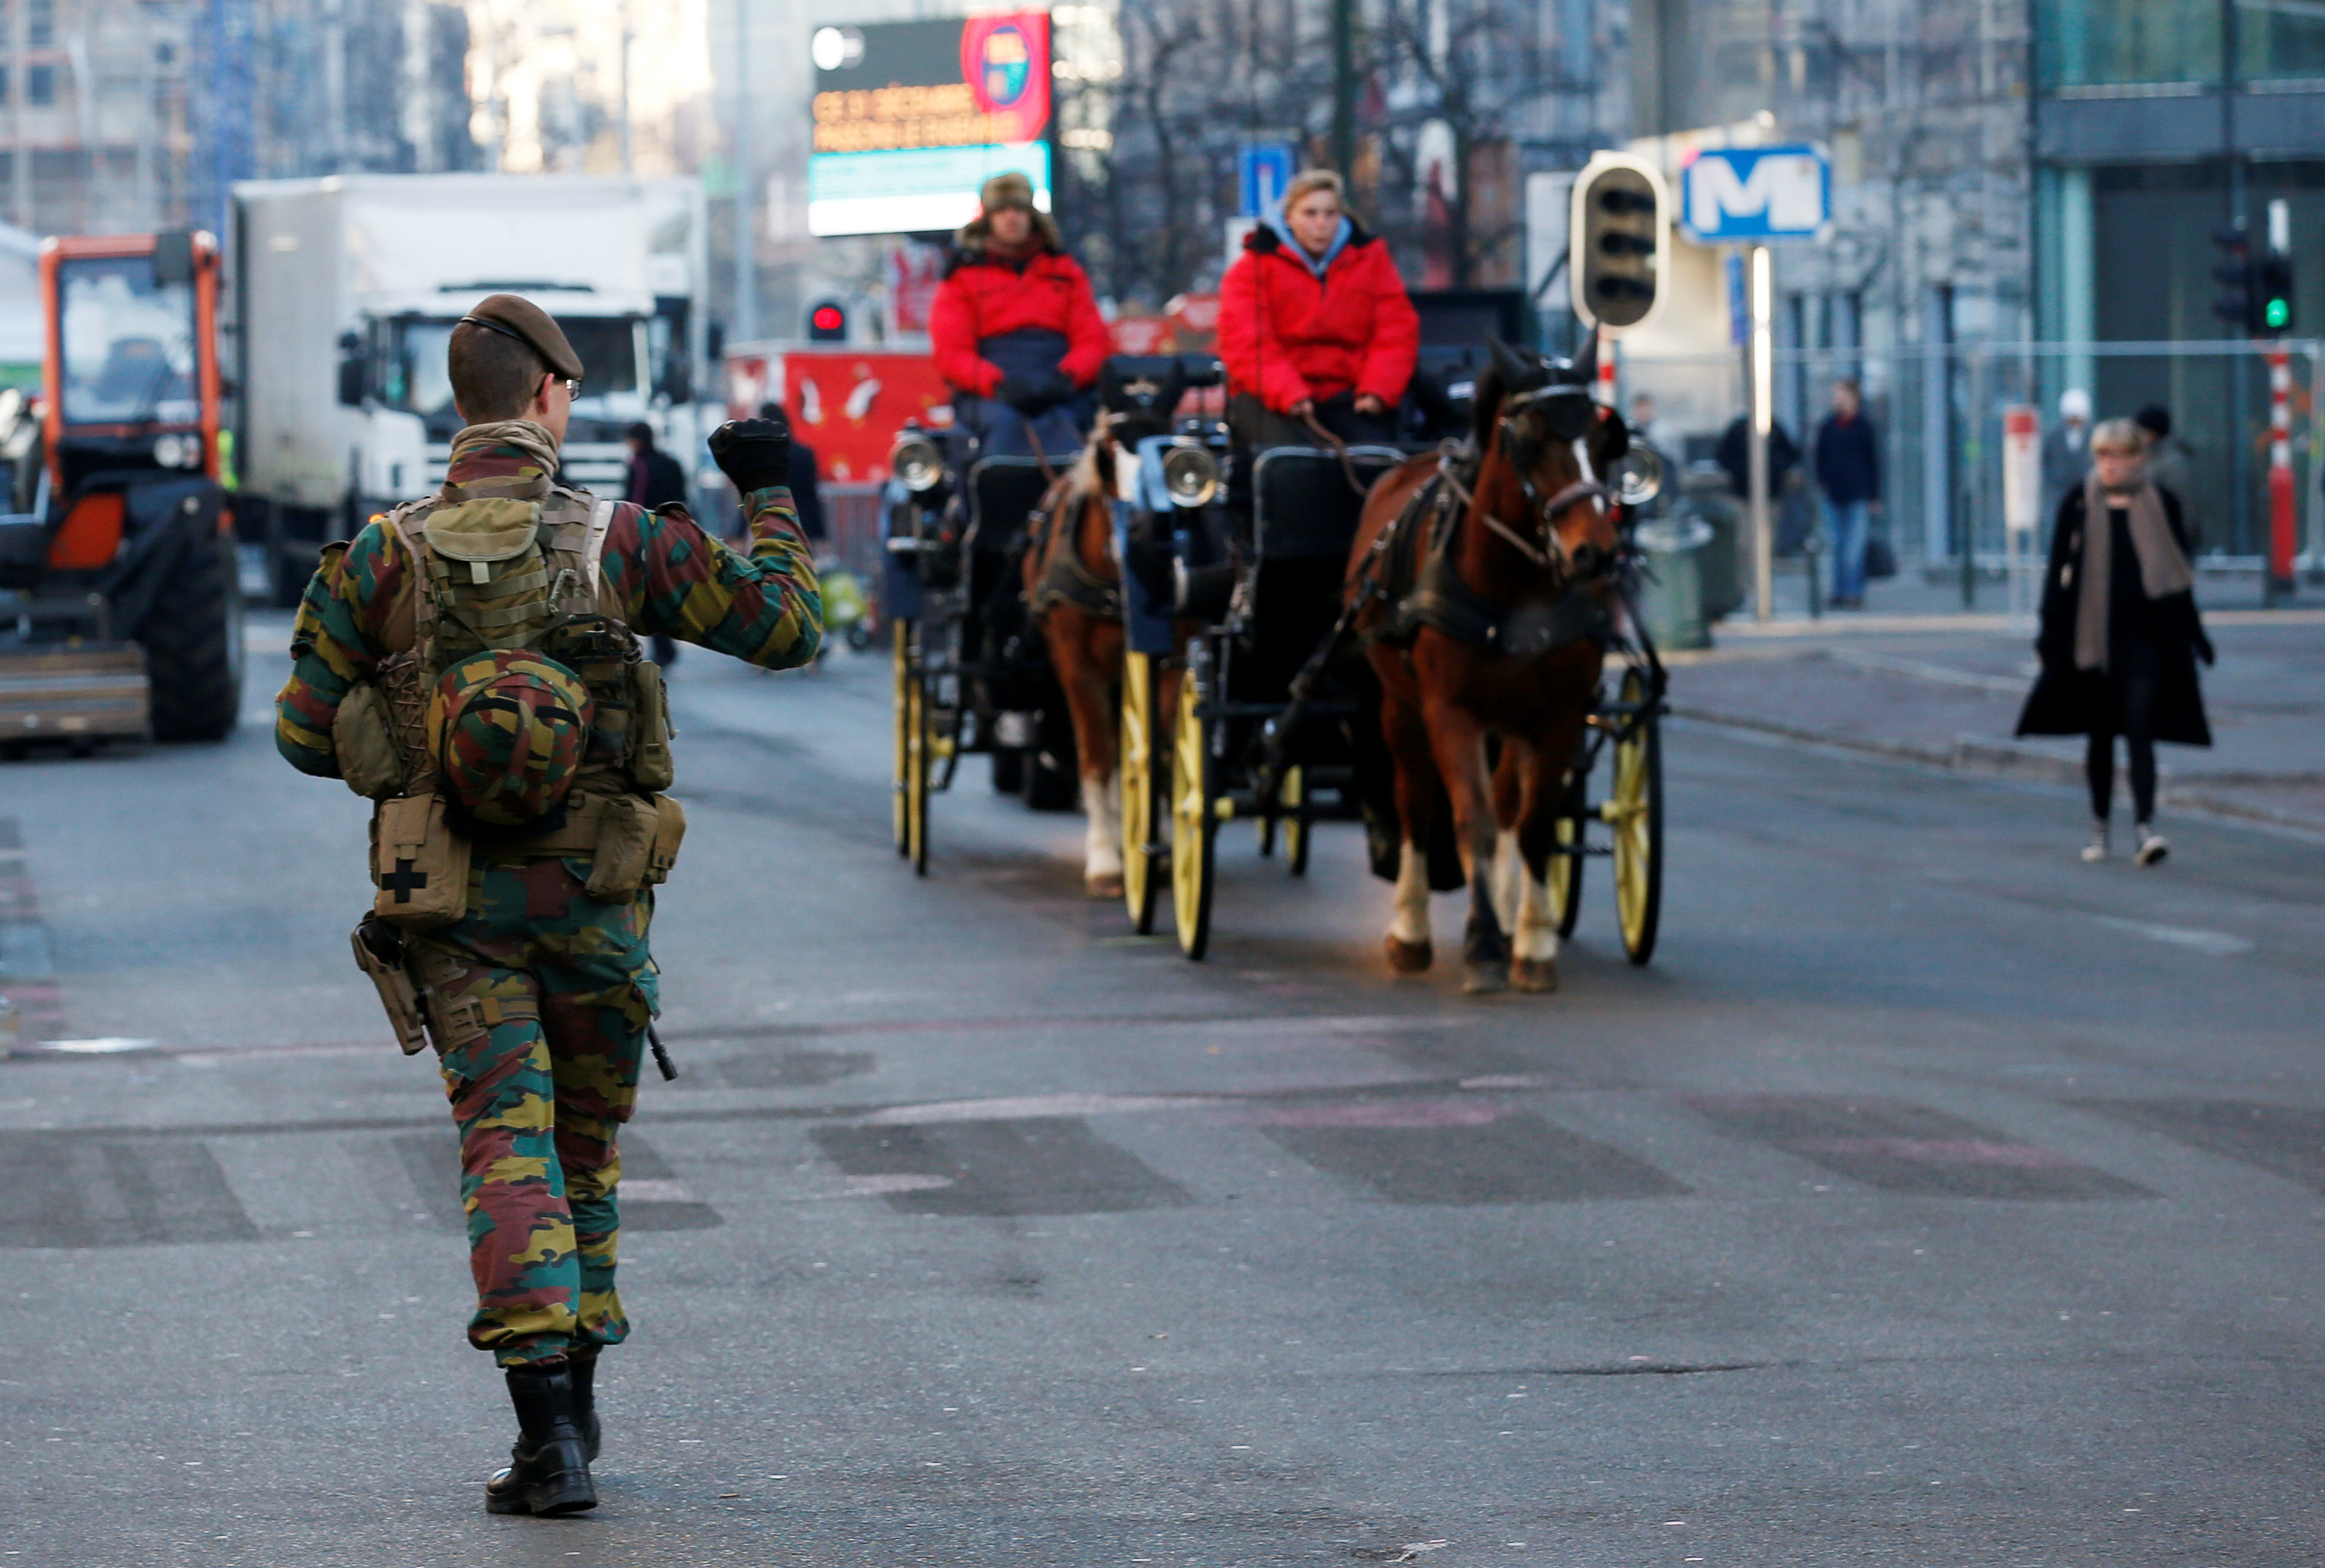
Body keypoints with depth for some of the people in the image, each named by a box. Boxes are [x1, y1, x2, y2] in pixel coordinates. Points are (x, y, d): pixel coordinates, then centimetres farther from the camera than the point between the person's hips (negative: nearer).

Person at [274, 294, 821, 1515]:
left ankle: (548, 1421, -19)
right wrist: (770, 497, 19)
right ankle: (572, 1397, 28)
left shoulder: (386, 558, -4)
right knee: (587, 1142, 18)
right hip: (592, 895, 1)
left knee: (508, 1145, -3)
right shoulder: (620, 542, -5)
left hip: (450, 904, -1)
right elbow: (785, 627, 3)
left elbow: (304, 737, 0)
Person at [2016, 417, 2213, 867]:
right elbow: (2059, 572, 3)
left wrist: (2192, 635, 10)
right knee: (2100, 733, 9)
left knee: (2139, 730, -10)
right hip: (2092, 638, 1)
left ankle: (2145, 825, -16)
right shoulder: (2079, 505, 2)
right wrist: (2051, 634, -1)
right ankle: (2099, 826, 21)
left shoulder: (2160, 505, 2)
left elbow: (2177, 573, 9)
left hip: (2144, 636, -1)